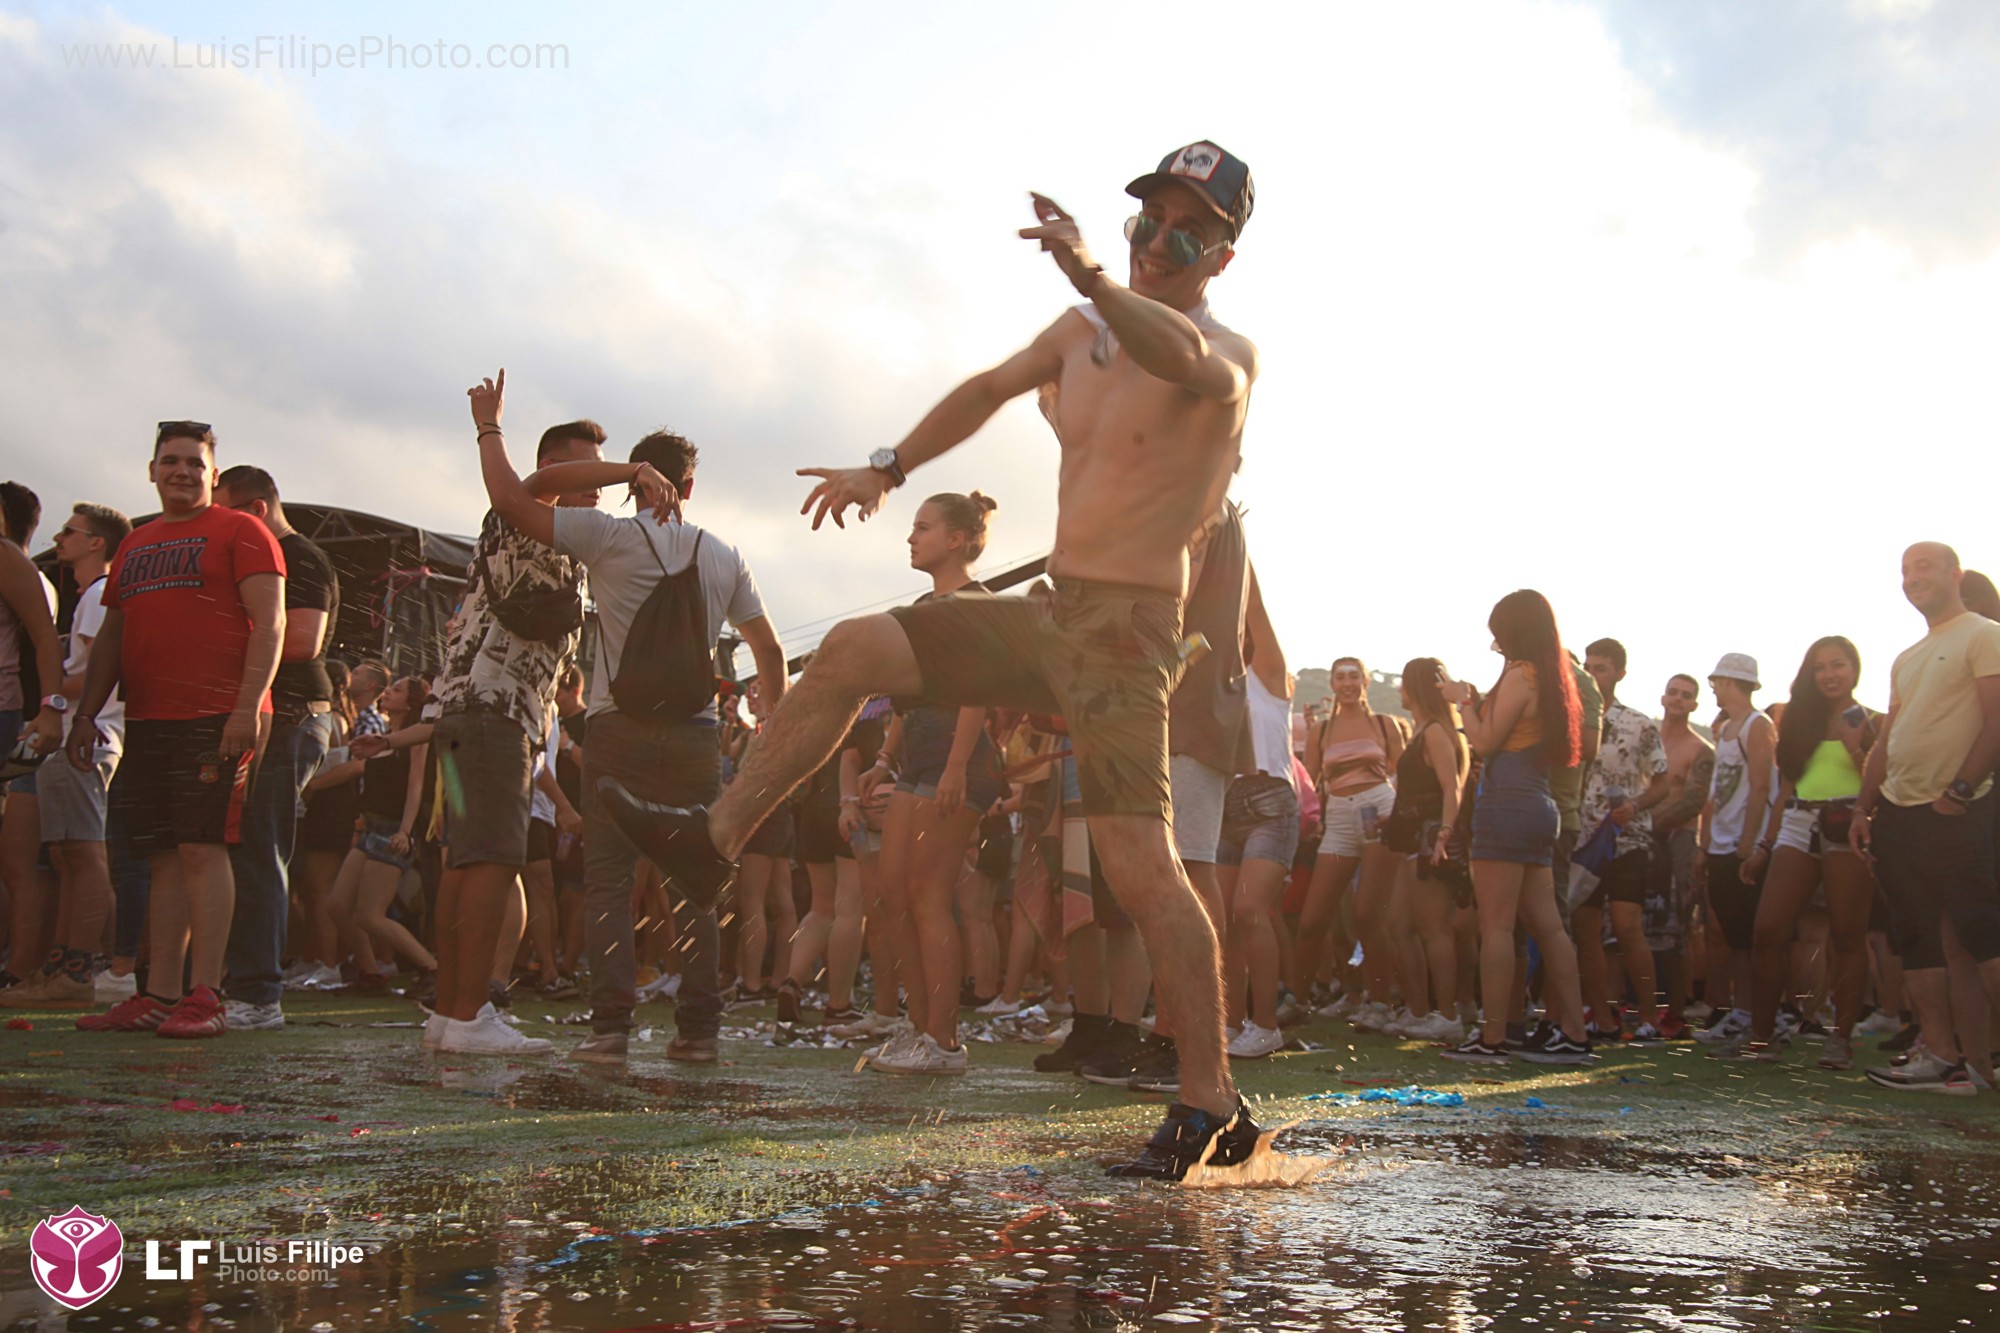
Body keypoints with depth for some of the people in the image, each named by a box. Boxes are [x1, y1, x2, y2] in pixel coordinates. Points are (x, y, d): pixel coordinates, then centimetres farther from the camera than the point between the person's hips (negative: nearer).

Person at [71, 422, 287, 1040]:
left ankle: (205, 997, -8)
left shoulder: (239, 531, 2)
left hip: (215, 719, -6)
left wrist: (248, 705, -18)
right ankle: (159, 996, 9)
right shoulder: (135, 545, 23)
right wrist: (86, 713, 18)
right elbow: (112, 635, 26)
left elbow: (269, 623, -8)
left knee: (201, 849, -10)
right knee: (164, 856, 6)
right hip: (146, 721, 7)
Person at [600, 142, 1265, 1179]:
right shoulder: (1082, 333, 13)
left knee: (1141, 867, -14)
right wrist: (888, 469, 23)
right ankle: (713, 839, 11)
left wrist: (1090, 277, -52)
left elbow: (1181, 357, -34)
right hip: (1054, 614, 7)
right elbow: (990, 388, 26)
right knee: (854, 649, 3)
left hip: (1127, 632, -7)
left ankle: (1211, 1106, -5)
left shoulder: (1227, 356, -9)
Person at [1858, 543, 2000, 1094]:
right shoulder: (1906, 659, 21)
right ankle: (1942, 1056, 7)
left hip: (1954, 815, -8)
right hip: (1898, 814, 8)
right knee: (1920, 943, 5)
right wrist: (1863, 809, 14)